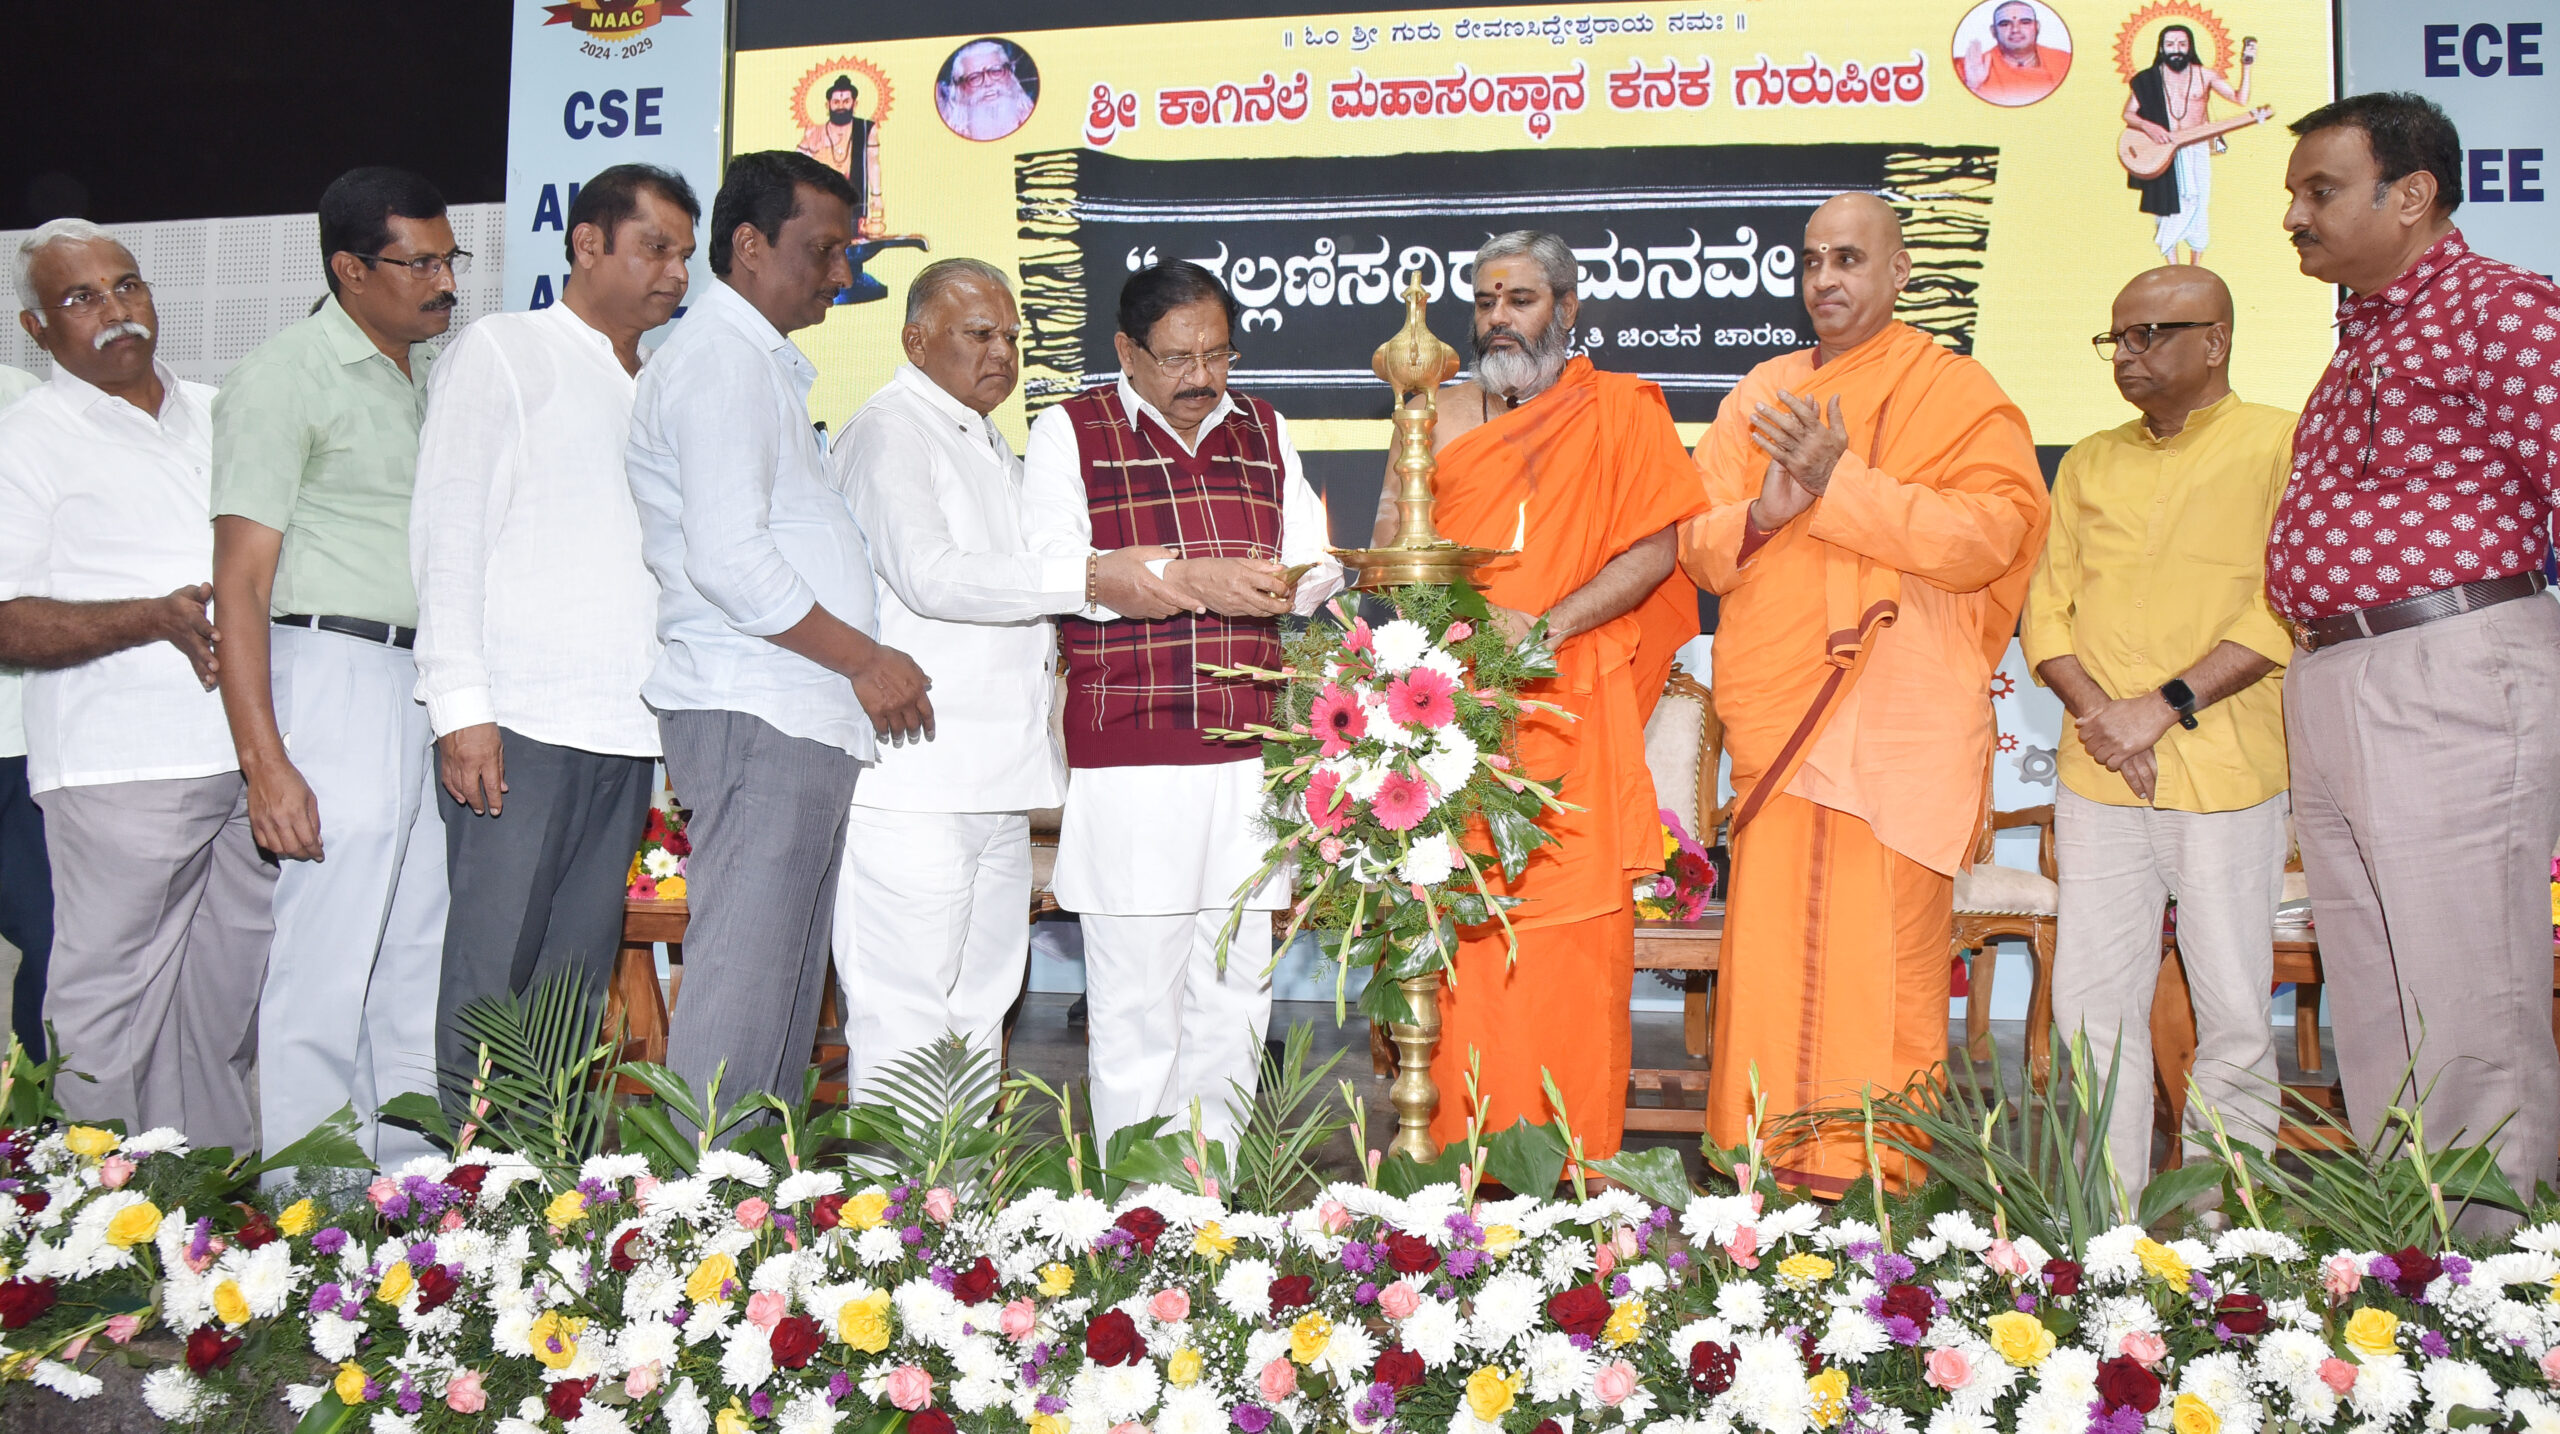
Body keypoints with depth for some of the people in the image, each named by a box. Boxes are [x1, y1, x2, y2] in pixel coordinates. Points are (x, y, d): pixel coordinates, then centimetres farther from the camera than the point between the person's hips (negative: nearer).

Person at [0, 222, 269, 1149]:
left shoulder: (218, 414, 16)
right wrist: (158, 619, -21)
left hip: (251, 752, 6)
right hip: (124, 765, -6)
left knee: (227, 1001, 12)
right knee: (110, 1014, -2)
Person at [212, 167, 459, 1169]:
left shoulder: (433, 374, 17)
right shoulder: (285, 379, -6)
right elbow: (239, 581, -11)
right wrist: (264, 763, -18)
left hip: (437, 688, 8)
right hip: (342, 675, -8)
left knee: (425, 964, 12)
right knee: (326, 972, -6)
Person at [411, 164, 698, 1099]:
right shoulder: (502, 352, 5)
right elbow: (449, 533, -2)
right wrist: (460, 705, -11)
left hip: (626, 732, 6)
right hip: (521, 723, -6)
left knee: (579, 982, 6)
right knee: (489, 977, -7)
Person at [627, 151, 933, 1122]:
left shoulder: (764, 366, 24)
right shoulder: (721, 360, -9)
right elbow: (726, 558, -19)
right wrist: (862, 659, -11)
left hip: (801, 722, 10)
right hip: (755, 718, -10)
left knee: (788, 995, 11)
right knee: (739, 1001, -10)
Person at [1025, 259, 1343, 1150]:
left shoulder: (1263, 432, 17)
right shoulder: (1071, 433, 4)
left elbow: (1318, 560, 17)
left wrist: (1287, 586, -7)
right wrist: (1186, 580, -19)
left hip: (1248, 754, 5)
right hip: (1127, 760, -4)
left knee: (1236, 994, 8)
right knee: (1135, 1001, -2)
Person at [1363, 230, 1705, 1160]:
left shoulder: (1620, 410, 6)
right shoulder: (1442, 416, 15)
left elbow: (1656, 550, -2)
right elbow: (1389, 555, 13)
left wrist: (1548, 626, -13)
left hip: (1571, 709, -3)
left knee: (1574, 936, -3)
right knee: (1457, 938, 0)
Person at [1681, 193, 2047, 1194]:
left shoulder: (1955, 392, 4)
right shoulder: (1760, 395, 17)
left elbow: (1987, 533, -10)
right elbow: (1698, 547, 13)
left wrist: (1841, 483, -15)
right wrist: (1765, 511, -9)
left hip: (1904, 718, -4)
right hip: (1776, 710, 4)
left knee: (1883, 949, -5)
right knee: (1771, 943, 1)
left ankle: (1881, 1181, 4)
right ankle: (1771, 1167, 9)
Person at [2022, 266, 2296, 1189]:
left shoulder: (2283, 446, 2)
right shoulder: (2089, 463, 17)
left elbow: (2286, 610, -6)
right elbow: (2046, 610, 12)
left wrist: (2165, 708, -13)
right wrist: (2100, 713, -6)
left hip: (2227, 776, -4)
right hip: (2096, 777, 4)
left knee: (2235, 1018, -1)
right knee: (2093, 1008, 3)